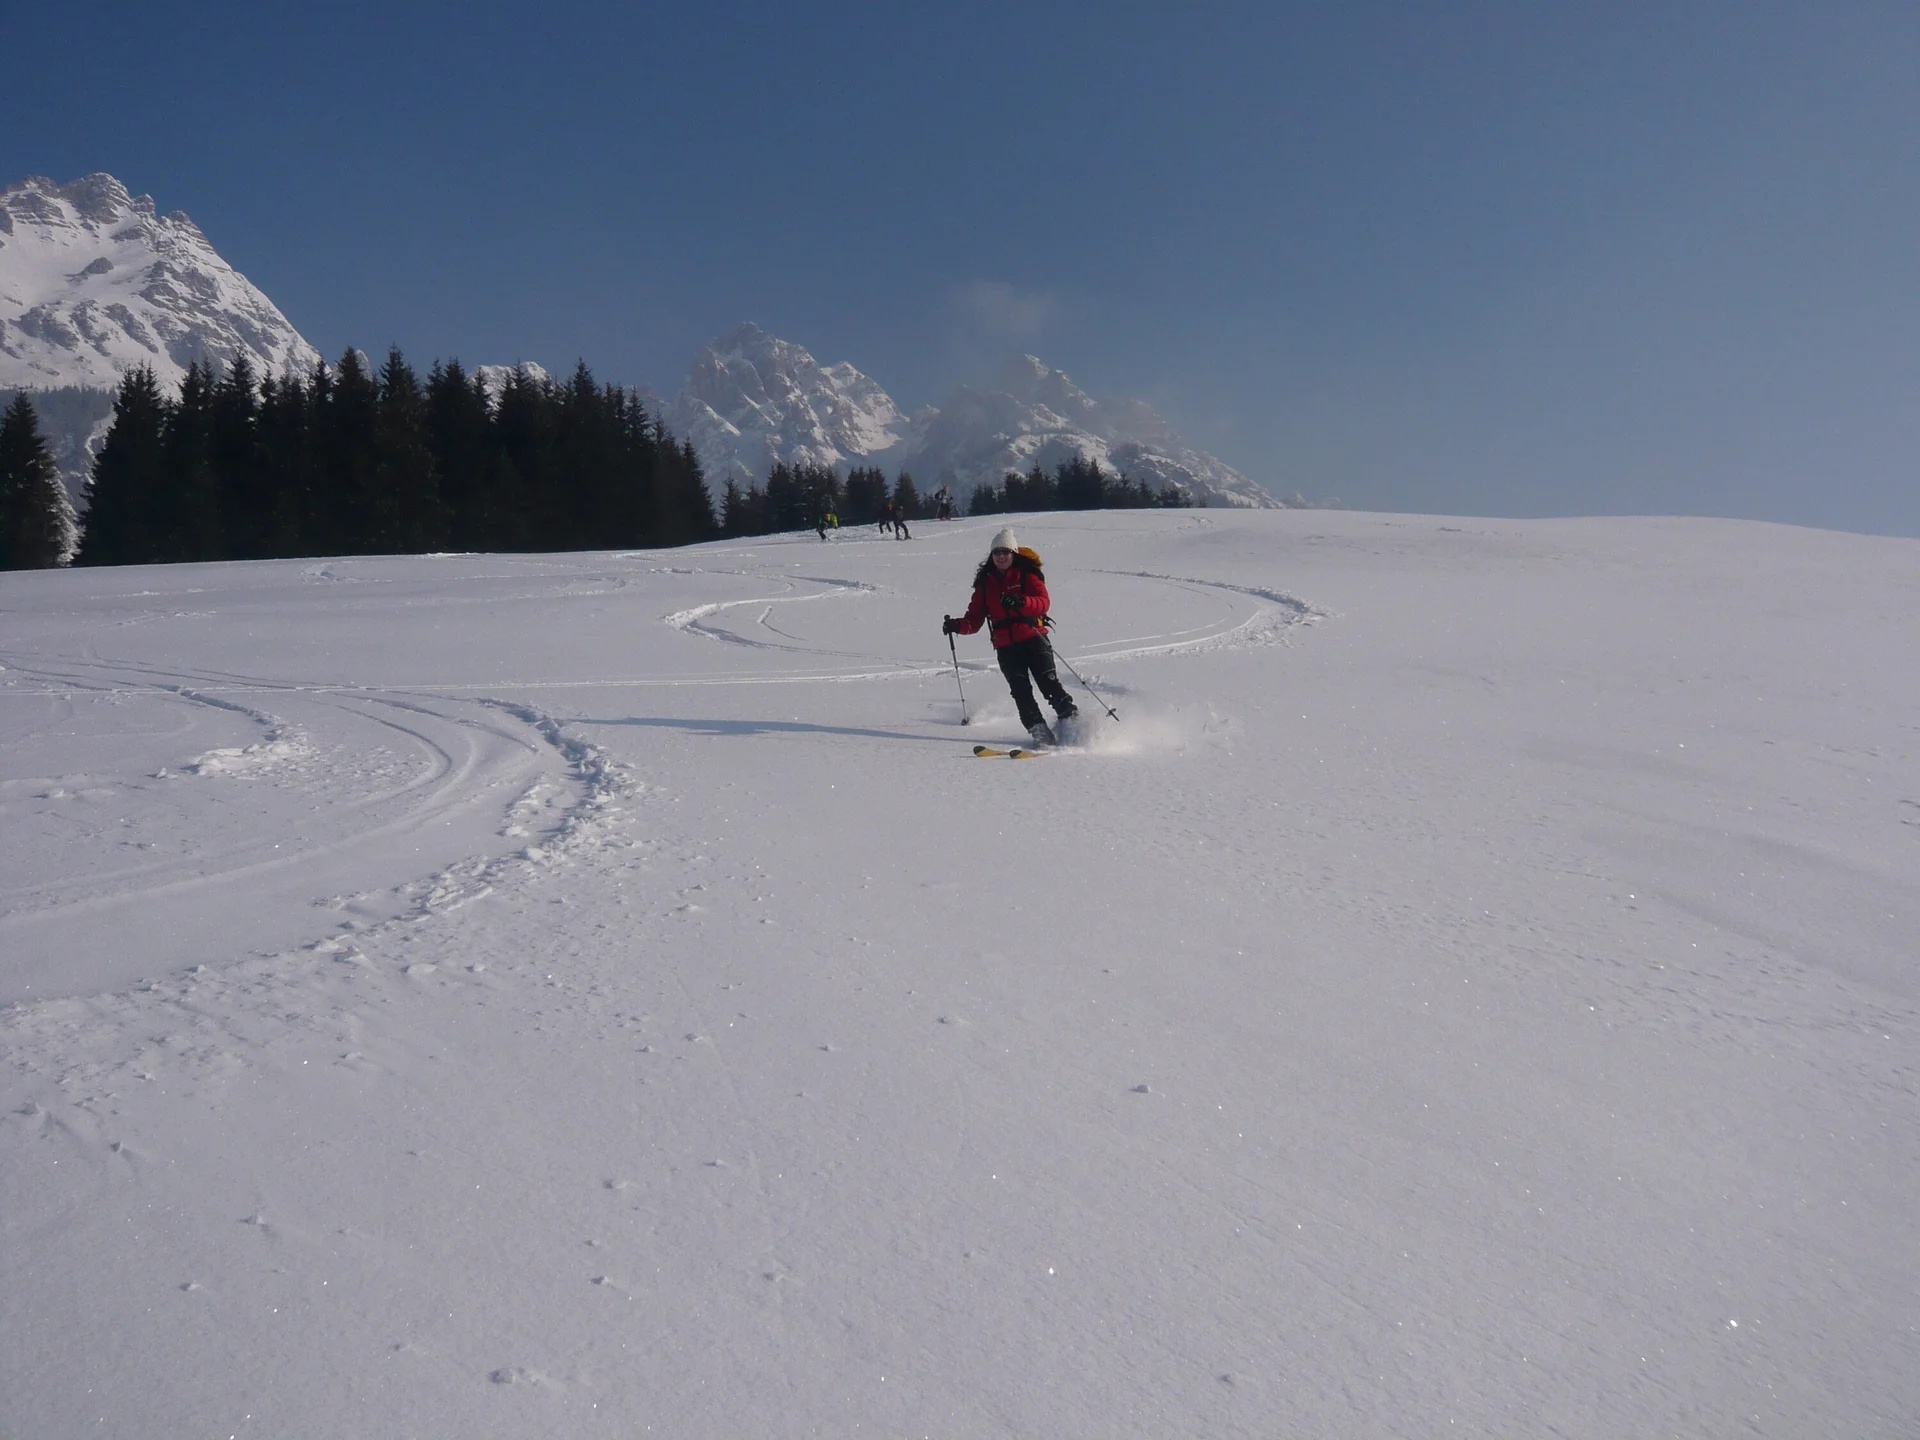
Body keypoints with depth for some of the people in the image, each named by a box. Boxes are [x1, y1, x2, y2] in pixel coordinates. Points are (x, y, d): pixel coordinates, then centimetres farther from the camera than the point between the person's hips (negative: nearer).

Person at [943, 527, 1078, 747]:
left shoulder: (1026, 575, 1)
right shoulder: (985, 582, 14)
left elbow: (1044, 601, -15)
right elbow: (975, 617, 13)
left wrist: (1021, 602, -34)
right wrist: (959, 626, -8)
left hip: (1033, 639, -3)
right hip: (1005, 646, 3)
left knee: (1048, 682, -11)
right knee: (1021, 691, -7)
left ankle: (1071, 720, -4)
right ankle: (1038, 730, -7)